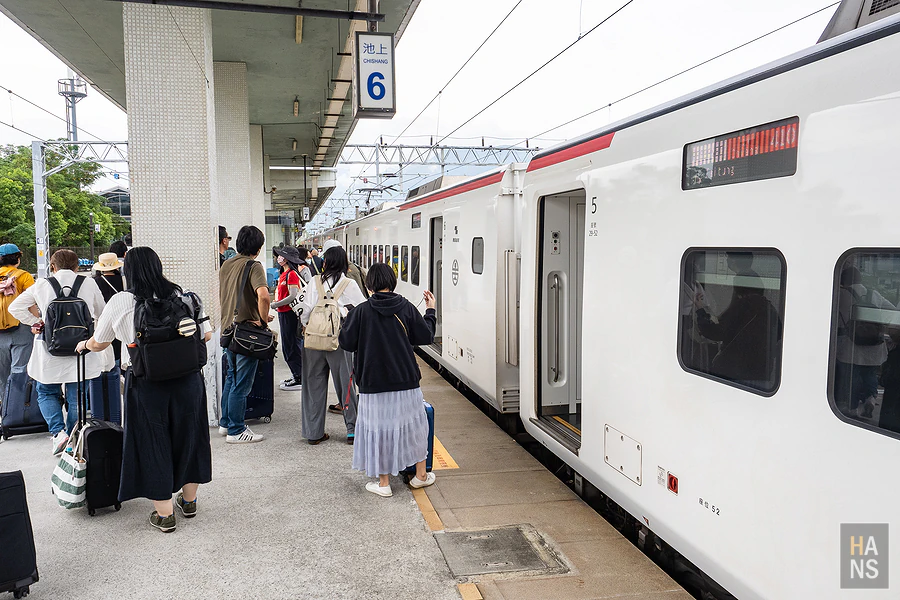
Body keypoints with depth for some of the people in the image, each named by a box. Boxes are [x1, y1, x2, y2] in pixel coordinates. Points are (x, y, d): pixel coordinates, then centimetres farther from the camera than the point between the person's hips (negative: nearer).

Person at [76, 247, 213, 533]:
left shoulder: (120, 302, -7)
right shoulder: (185, 297, -3)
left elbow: (99, 343, 6)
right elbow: (206, 335, 3)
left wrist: (84, 346, 29)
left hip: (146, 385, -2)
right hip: (187, 379, 2)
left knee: (152, 444, 11)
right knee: (188, 436, 19)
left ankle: (165, 514, 19)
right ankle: (189, 500, 34)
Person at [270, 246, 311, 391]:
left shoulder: (292, 274, -16)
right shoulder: (284, 274, 14)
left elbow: (293, 296, -23)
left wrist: (275, 305, -17)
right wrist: (277, 304, 7)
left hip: (289, 313, -10)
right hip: (283, 313, 10)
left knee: (291, 346, -4)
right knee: (289, 345, 15)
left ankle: (299, 379, 2)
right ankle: (297, 375, 24)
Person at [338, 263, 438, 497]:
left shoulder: (361, 311, -9)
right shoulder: (406, 308, -5)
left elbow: (347, 343, -3)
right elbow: (426, 336, 2)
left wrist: (348, 320, 15)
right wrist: (430, 311, 16)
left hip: (374, 381, -1)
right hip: (405, 381, 2)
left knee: (380, 428, 9)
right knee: (413, 424, 18)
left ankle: (384, 483, 17)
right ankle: (420, 475, 30)